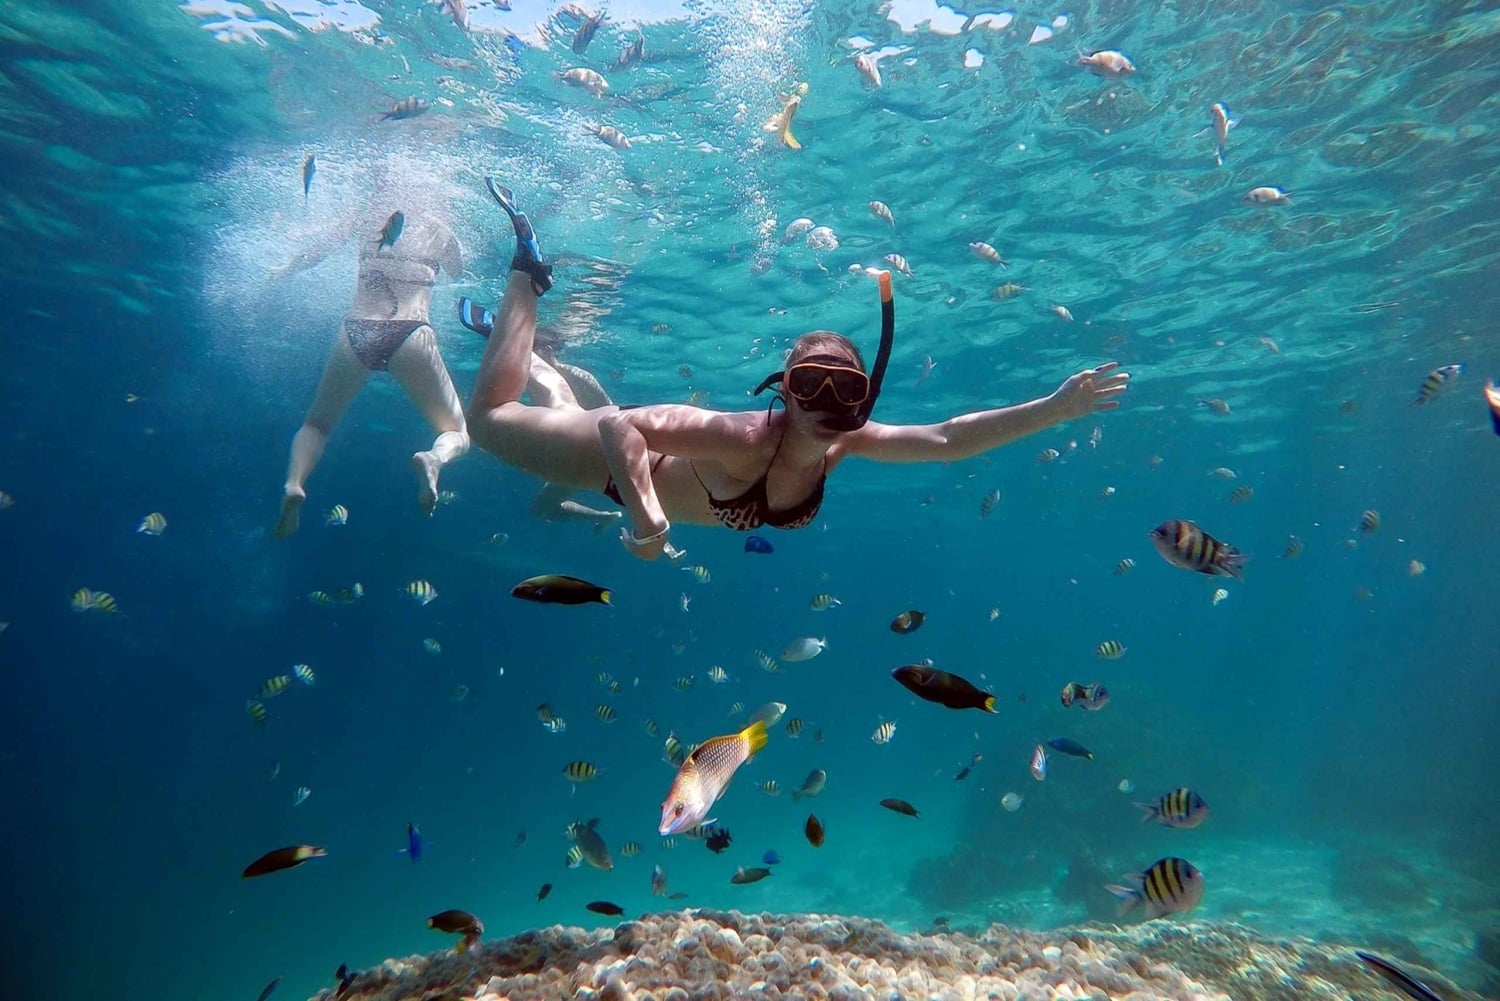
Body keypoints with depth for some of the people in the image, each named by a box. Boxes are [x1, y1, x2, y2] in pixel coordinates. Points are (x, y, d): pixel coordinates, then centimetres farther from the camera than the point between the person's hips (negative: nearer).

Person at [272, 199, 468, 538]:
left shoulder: (370, 215, 17)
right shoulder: (436, 225, 13)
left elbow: (319, 249, 23)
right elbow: (458, 269, 29)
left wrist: (285, 270, 41)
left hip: (355, 332, 2)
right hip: (411, 336, -2)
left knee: (317, 424, 20)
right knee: (457, 433, 6)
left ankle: (293, 482, -11)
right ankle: (434, 458, -32)